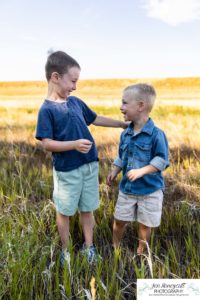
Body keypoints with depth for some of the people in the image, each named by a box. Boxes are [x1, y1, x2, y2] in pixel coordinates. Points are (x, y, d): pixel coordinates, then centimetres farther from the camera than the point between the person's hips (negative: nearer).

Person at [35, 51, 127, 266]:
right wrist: (74, 145, -28)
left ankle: (89, 246, 35)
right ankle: (65, 250, 34)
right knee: (64, 211, 13)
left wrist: (124, 124, 21)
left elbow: (96, 119, 18)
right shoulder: (47, 109, -13)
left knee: (87, 209, 16)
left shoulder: (76, 102, 6)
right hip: (66, 170, -5)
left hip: (89, 166, 6)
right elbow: (46, 144, -17)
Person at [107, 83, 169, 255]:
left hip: (150, 190, -5)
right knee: (119, 220, 15)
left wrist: (141, 171, -27)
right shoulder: (125, 134, 1)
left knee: (145, 224, 13)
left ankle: (141, 253, 38)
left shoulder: (156, 134, -19)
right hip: (127, 188, 5)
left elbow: (161, 160, -18)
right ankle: (115, 249, 40)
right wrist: (114, 172, 1)